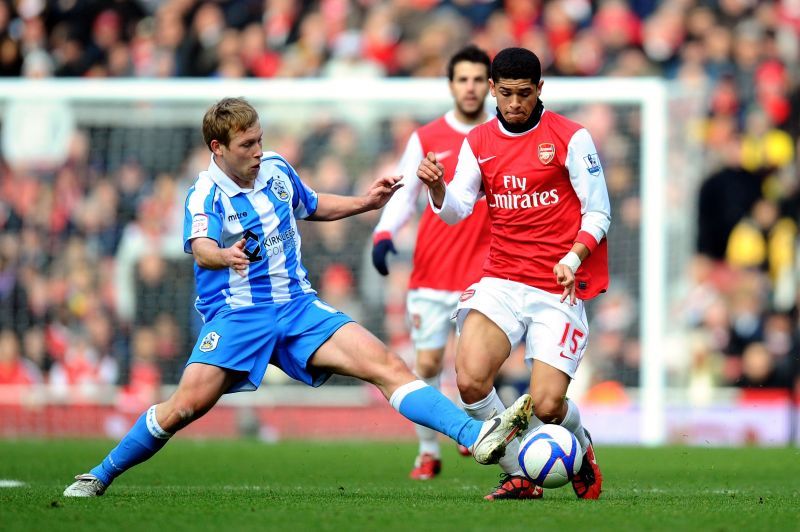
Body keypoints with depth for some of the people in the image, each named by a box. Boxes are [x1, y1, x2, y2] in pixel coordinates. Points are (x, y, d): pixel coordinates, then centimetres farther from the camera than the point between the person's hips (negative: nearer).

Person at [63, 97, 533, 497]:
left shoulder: (276, 168, 7)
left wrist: (365, 203, 15)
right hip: (237, 314, -4)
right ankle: (100, 476, -2)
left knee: (386, 365, -14)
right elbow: (200, 245, -33)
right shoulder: (207, 194, -11)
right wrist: (224, 256, -56)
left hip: (298, 306, 4)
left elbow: (312, 206, 29)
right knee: (189, 403, -22)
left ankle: (478, 437, -25)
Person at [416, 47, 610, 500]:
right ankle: (519, 473, -1)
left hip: (559, 288, -3)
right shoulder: (479, 142, 9)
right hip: (502, 281, 3)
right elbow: (456, 210, 4)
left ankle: (582, 450, 25)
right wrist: (437, 187, -18)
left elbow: (598, 213, -3)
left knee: (547, 405, -12)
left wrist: (573, 259, -20)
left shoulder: (570, 138, -3)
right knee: (470, 379, -22)